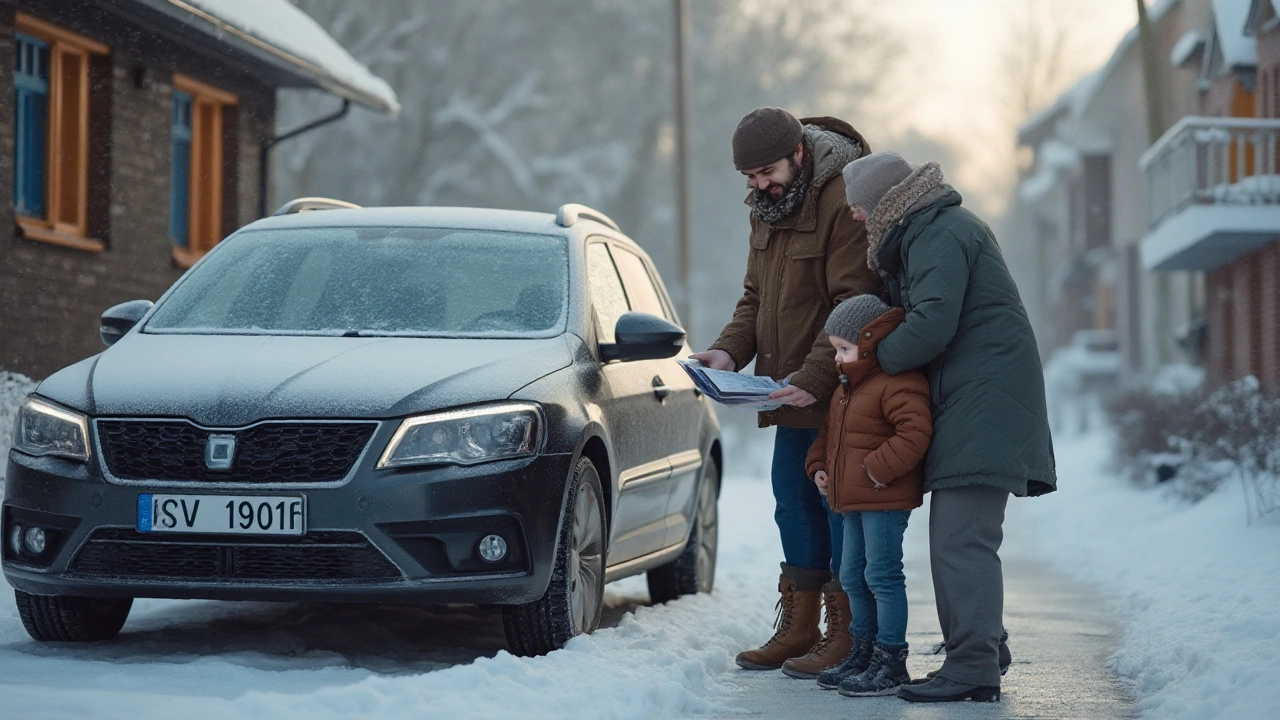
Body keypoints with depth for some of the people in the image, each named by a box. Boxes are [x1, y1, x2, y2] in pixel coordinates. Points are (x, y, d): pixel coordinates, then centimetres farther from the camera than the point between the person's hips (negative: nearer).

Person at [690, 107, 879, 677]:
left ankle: (846, 635, 3)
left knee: (841, 505, -4)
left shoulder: (844, 201, -17)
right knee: (794, 503, 12)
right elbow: (756, 297, 18)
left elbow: (853, 307, -21)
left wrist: (813, 376, -28)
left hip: (838, 395, -9)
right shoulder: (767, 209, 13)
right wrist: (729, 351, 0)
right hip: (791, 395, 9)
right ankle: (799, 627, 21)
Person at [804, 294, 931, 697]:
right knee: (853, 577, 15)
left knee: (882, 576, -8)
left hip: (885, 500, -10)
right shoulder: (847, 389, 18)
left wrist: (878, 470, -25)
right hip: (853, 502, 10)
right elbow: (829, 433, 29)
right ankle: (862, 653, 26)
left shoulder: (898, 385, -15)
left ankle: (891, 662, -4)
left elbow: (915, 433, -26)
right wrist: (819, 466, 13)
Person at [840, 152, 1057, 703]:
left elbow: (931, 326, -23)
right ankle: (982, 649, 24)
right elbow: (908, 310, 24)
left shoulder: (941, 236, -13)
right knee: (956, 534, 16)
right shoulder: (927, 232, 20)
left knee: (962, 538, -15)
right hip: (966, 404, 11)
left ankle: (973, 669, -18)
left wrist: (873, 360, -9)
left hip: (983, 403, -11)